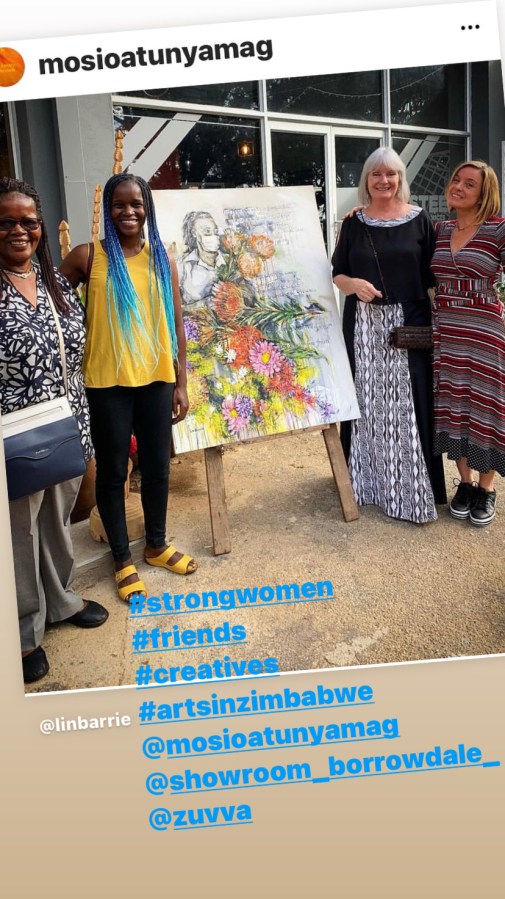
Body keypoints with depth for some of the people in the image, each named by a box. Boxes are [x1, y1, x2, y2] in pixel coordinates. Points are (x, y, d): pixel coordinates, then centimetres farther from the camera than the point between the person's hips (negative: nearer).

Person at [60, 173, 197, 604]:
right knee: (112, 471, 7)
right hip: (107, 381, -3)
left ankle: (157, 544, 34)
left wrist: (181, 383, 5)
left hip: (155, 379, 3)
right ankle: (123, 558, 24)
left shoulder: (162, 260, 5)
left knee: (157, 467, 13)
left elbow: (176, 326, 7)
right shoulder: (88, 256, -4)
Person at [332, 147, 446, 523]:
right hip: (363, 325, 2)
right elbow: (337, 273, 9)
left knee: (409, 403, -2)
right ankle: (366, 478, 19)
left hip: (409, 323, -1)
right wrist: (353, 283, -14)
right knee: (367, 401, 5)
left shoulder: (418, 219, 4)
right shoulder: (353, 223, 8)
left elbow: (432, 276, 3)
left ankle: (414, 489, 6)